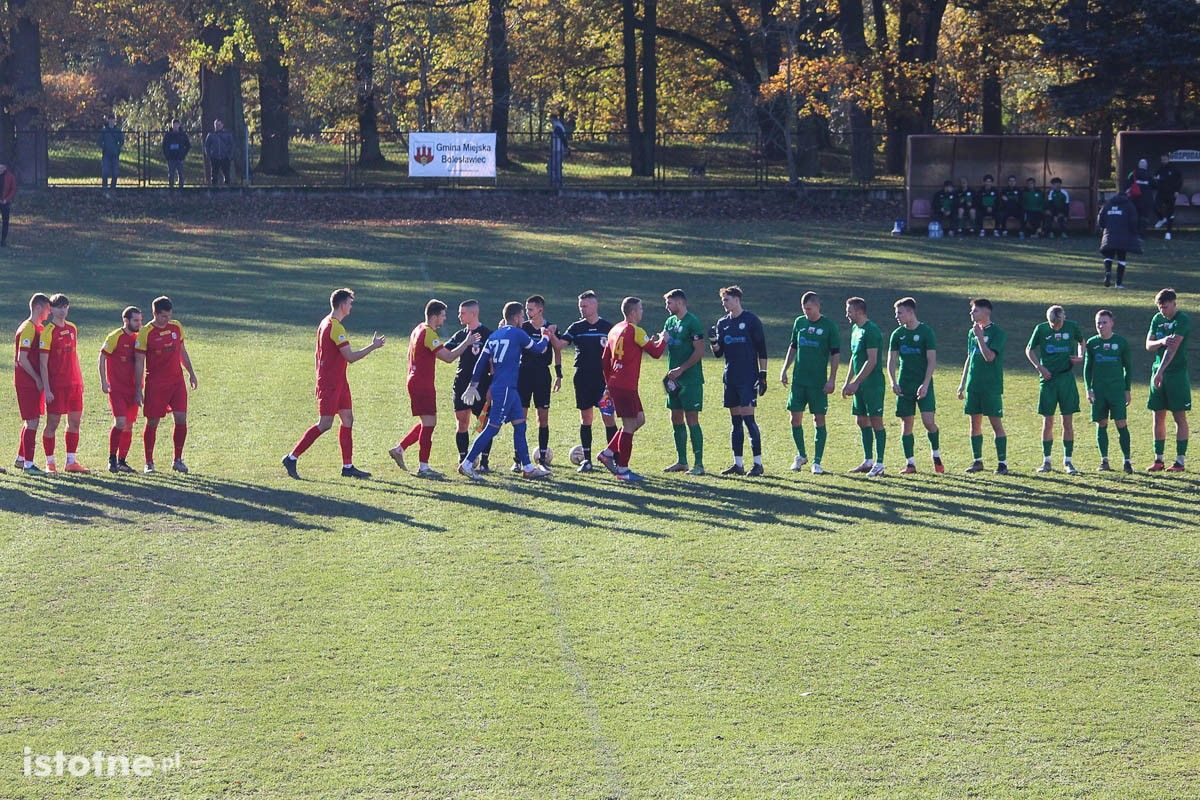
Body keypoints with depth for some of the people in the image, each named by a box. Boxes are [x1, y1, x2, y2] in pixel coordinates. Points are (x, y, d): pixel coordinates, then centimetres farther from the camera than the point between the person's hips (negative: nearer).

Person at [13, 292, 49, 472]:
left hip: (35, 382, 9)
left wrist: (41, 380, 11)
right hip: (27, 383, -9)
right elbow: (22, 359, -20)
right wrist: (38, 380, -17)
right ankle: (28, 463, -5)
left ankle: (20, 458, 25)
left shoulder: (38, 328, 14)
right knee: (32, 422, -8)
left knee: (31, 421, 15)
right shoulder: (28, 329, -15)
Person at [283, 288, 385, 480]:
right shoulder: (336, 327, -18)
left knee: (348, 419, 8)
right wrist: (373, 346, -11)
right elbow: (350, 357, -20)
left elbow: (317, 354, 20)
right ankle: (292, 458, -4)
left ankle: (348, 466, 9)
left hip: (338, 382, 10)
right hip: (330, 383, -10)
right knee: (325, 424, -8)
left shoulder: (325, 323, 14)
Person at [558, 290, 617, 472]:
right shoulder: (576, 327, 6)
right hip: (583, 378, 2)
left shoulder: (608, 327, 0)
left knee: (608, 417, -5)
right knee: (585, 418, 5)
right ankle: (586, 459, 11)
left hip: (603, 378, -2)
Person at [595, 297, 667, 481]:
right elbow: (655, 352, -9)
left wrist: (608, 382, 24)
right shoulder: (635, 331, -13)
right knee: (629, 425, -3)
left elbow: (605, 359, 18)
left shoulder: (615, 330, 13)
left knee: (639, 419, 17)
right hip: (627, 386, -9)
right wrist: (663, 340, 10)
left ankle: (608, 453, 16)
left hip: (614, 383, 9)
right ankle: (622, 470, 1)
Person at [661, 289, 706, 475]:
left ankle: (699, 464, -4)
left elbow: (699, 352, -15)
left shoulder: (693, 322, -11)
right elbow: (662, 345, 20)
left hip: (691, 379, -8)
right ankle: (681, 461, 18)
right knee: (676, 419, 10)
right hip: (675, 380, 8)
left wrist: (680, 369, -17)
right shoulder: (670, 322, 14)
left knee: (691, 420, -7)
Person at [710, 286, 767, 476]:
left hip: (748, 378, -6)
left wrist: (763, 374, -9)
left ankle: (758, 463, -7)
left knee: (748, 418, -11)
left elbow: (762, 349, -4)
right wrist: (713, 341, -7)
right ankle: (738, 464, 12)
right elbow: (718, 353, 13)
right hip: (730, 378, 6)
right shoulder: (722, 323, 12)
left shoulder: (751, 320, -4)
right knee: (735, 421, 8)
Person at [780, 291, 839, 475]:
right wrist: (784, 370, 11)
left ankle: (817, 462, 3)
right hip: (798, 380, 4)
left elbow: (835, 354, -3)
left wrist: (832, 379, -8)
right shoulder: (799, 322, 8)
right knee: (795, 418, 4)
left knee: (819, 419, -2)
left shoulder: (828, 325, -4)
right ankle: (801, 455, 22)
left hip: (818, 382, -4)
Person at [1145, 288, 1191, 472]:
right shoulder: (1157, 319, 10)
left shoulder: (1183, 320, -10)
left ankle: (1180, 461, 0)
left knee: (1180, 417, -2)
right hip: (1158, 373, 6)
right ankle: (1158, 460, 12)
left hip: (1177, 373, -6)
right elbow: (1149, 345, 7)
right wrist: (1162, 341, -15)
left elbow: (1173, 348, -18)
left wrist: (1160, 372, -24)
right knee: (1158, 417, 7)